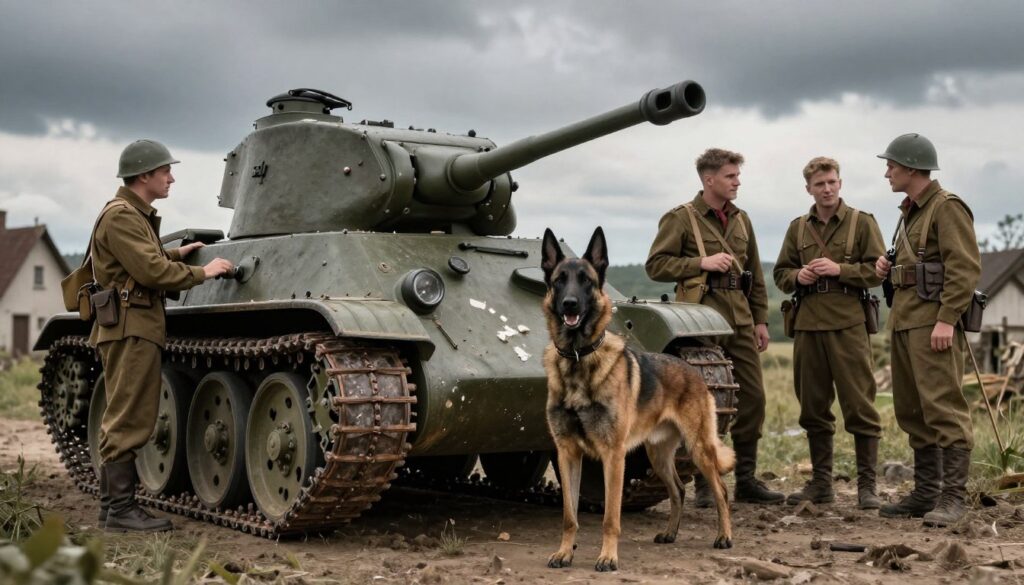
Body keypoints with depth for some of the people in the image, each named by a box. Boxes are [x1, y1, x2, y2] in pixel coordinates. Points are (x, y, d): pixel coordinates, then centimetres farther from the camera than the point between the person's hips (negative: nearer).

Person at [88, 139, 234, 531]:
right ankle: (121, 509, -7)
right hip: (130, 326, -11)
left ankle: (111, 502, 18)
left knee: (120, 420, 12)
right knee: (128, 421, -10)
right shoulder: (121, 216, -12)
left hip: (138, 326, 11)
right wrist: (203, 272, -12)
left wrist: (174, 254, 17)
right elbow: (152, 271, -20)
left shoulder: (136, 215, 20)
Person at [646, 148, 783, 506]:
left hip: (740, 321, 6)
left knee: (752, 398, 5)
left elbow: (756, 276, 19)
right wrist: (702, 263, -16)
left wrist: (761, 320, 14)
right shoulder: (680, 218, -3)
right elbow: (655, 265, -7)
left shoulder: (741, 220, 16)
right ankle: (704, 485, 9)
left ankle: (746, 480, 17)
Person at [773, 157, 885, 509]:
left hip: (848, 325, -4)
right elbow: (781, 274, 18)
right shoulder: (798, 228, 15)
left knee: (860, 406, -4)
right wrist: (798, 276, -4)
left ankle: (867, 485, 2)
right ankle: (821, 482, 18)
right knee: (813, 408, 9)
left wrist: (840, 269, -14)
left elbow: (879, 271, -2)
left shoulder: (862, 223, 4)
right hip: (807, 325, 4)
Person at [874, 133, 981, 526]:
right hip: (904, 319, 10)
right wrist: (888, 265, 12)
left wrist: (947, 320, -23)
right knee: (911, 412, 11)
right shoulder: (911, 210, 20)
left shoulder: (947, 207, -8)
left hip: (933, 322, -10)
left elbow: (965, 268, -16)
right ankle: (925, 492, 18)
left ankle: (953, 497, -7)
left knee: (944, 408, -10)